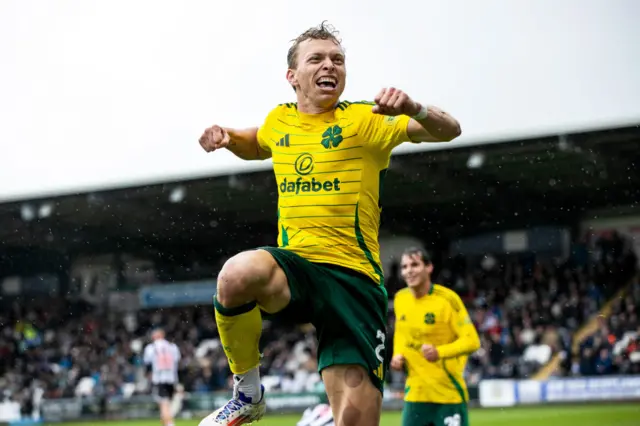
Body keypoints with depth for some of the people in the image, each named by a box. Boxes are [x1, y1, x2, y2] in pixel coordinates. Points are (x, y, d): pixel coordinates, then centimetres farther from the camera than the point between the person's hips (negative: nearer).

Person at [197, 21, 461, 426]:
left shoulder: (364, 120, 2)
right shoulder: (280, 120, 14)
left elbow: (448, 130, -8)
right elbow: (256, 144, 39)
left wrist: (412, 108, -29)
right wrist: (228, 136, 16)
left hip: (353, 274, -2)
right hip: (292, 264, 2)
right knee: (238, 274, -35)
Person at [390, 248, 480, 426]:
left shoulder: (447, 298, -14)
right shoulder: (400, 298, 4)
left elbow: (472, 341, -16)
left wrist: (440, 352, -31)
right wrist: (398, 356, 2)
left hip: (448, 393, -5)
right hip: (415, 393, 5)